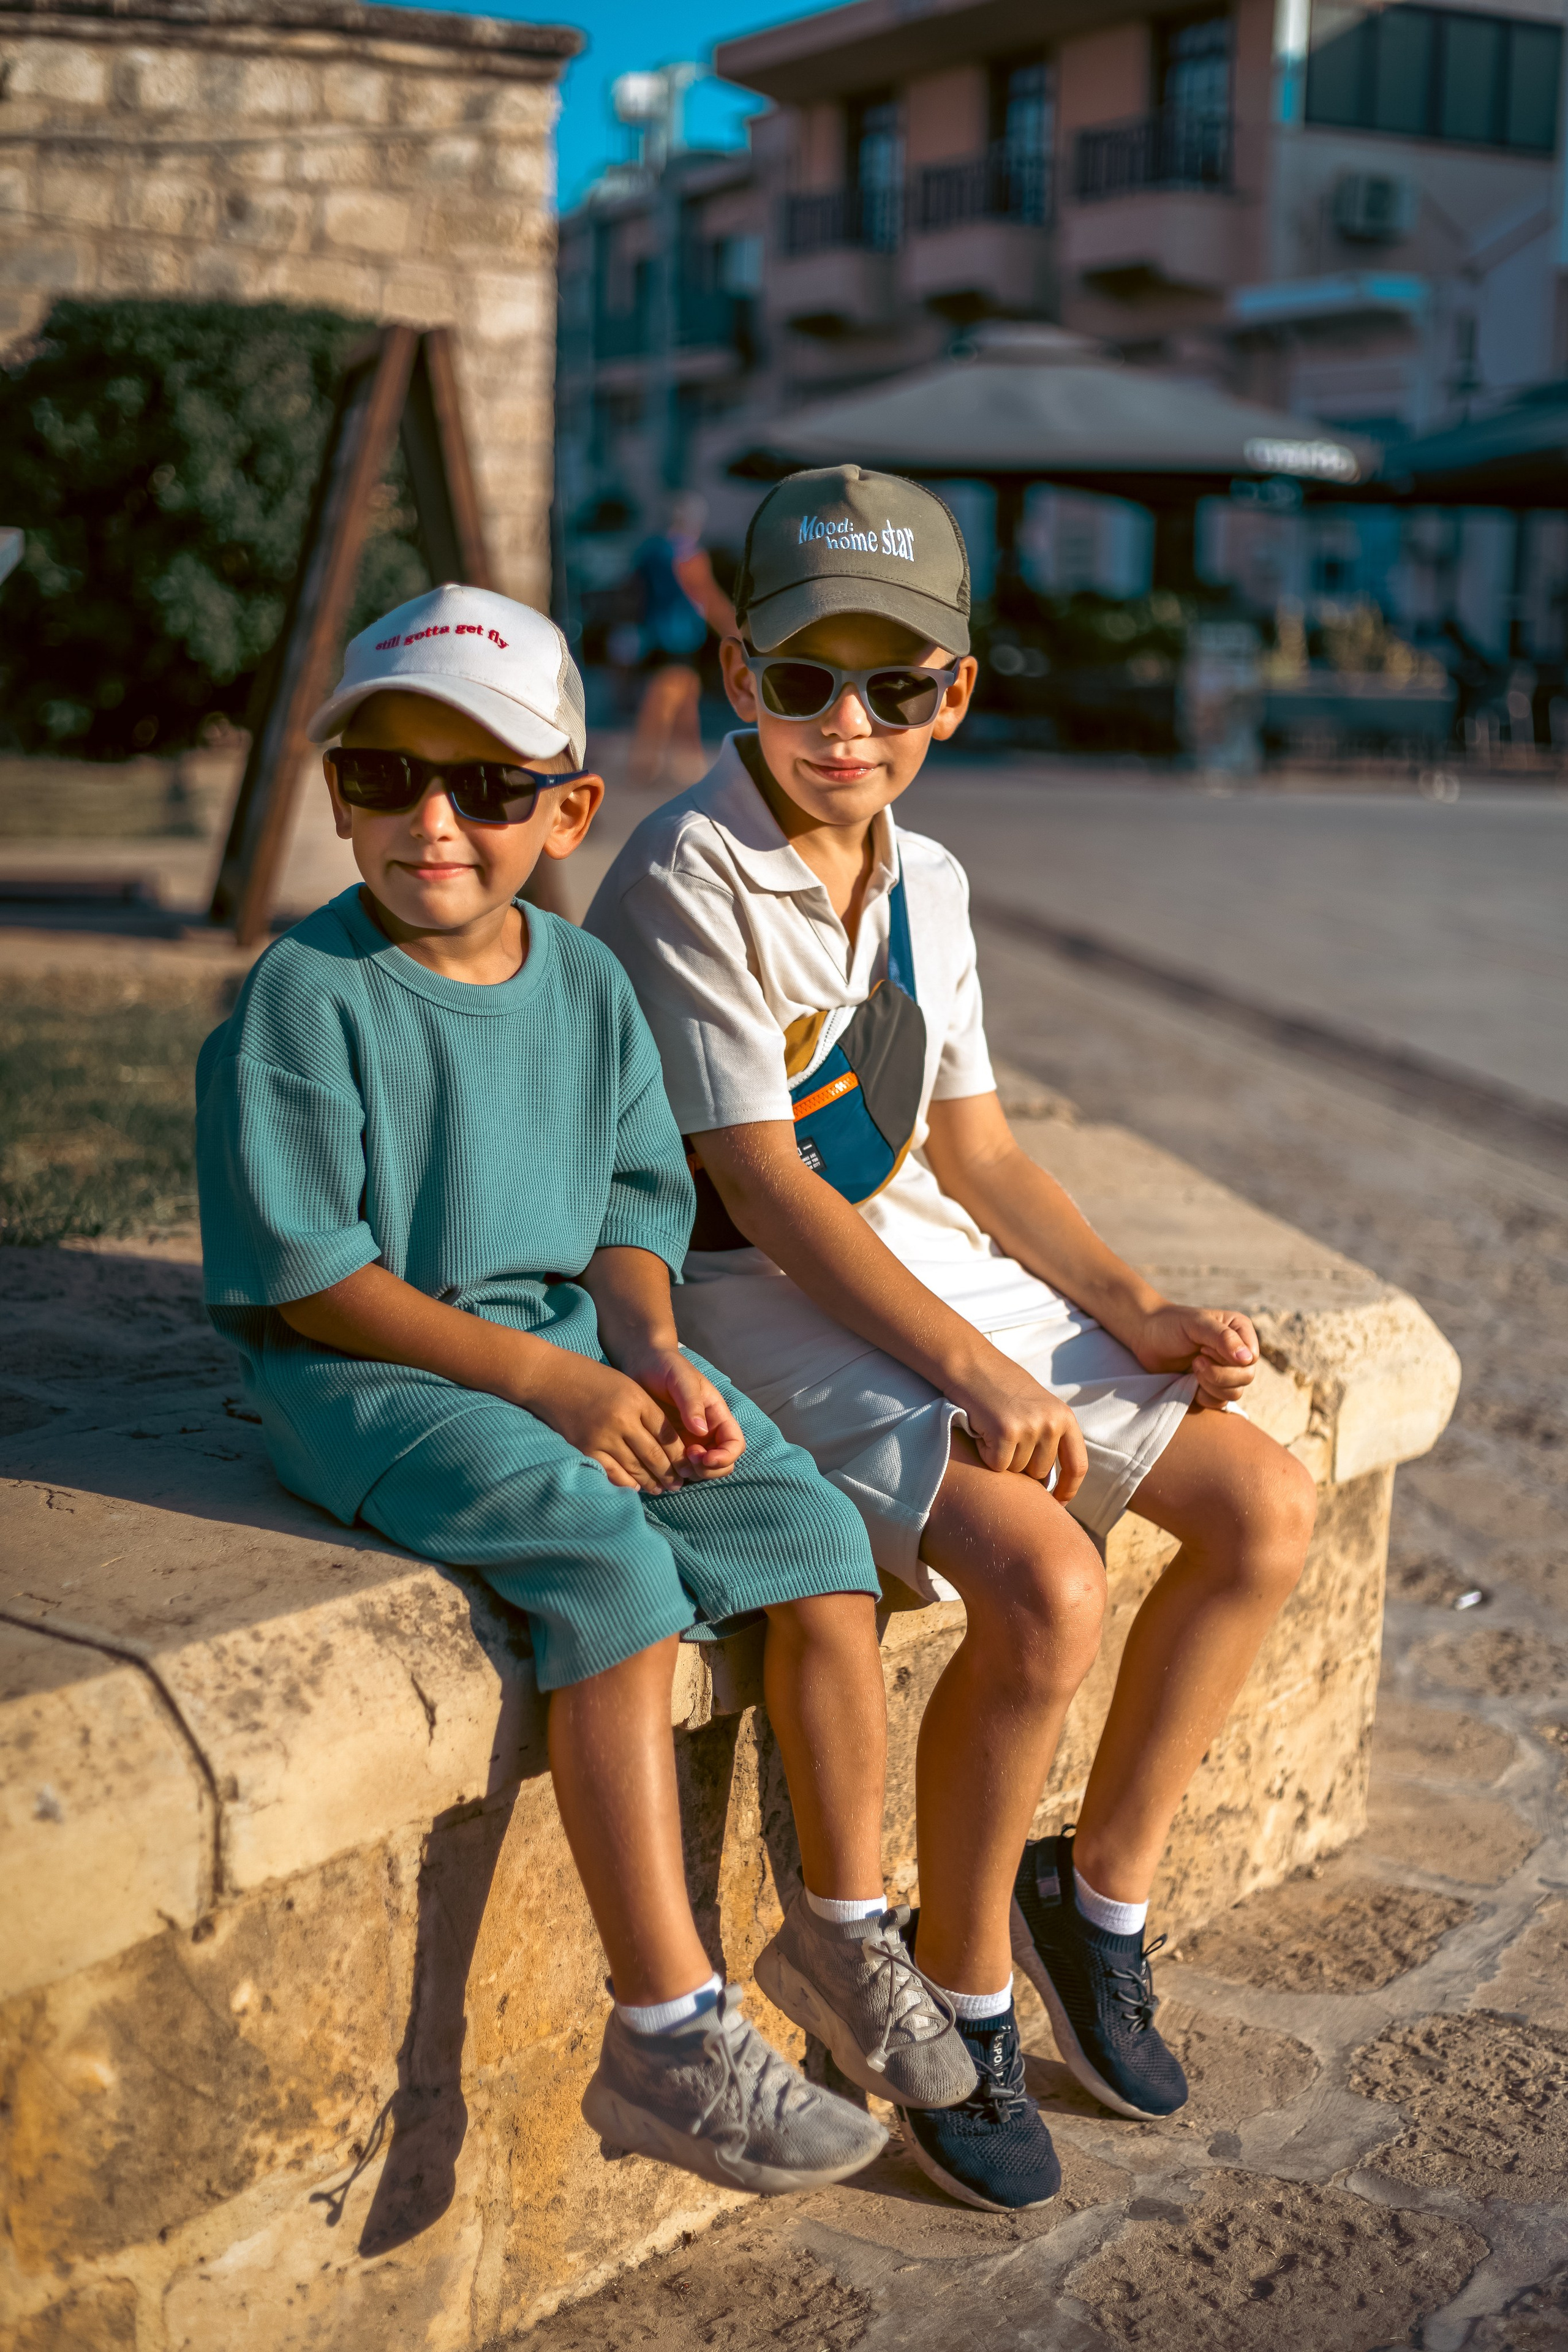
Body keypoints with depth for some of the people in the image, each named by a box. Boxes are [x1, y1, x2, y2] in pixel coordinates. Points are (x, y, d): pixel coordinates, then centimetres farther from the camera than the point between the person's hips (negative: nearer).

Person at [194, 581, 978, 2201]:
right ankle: (666, 2030, -21)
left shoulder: (586, 983, 6)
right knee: (611, 1565, -28)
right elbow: (307, 1275, -16)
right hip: (372, 1374, -6)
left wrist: (649, 1351, -10)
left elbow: (631, 1213, 11)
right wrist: (545, 1385, -19)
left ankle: (847, 1925, 9)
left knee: (812, 1531, -8)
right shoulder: (307, 995, -13)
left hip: (574, 1339, 7)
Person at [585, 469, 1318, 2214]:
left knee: (1266, 1504, 0)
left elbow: (973, 1148, 13)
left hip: (941, 1271, 8)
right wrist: (974, 1372, -23)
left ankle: (1099, 1887, 15)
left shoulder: (927, 883, 9)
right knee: (1045, 1584, -27)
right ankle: (964, 1995, -1)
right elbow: (762, 1187, -19)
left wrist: (1139, 1315, 2)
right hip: (761, 1307, -8)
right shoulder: (686, 882, -15)